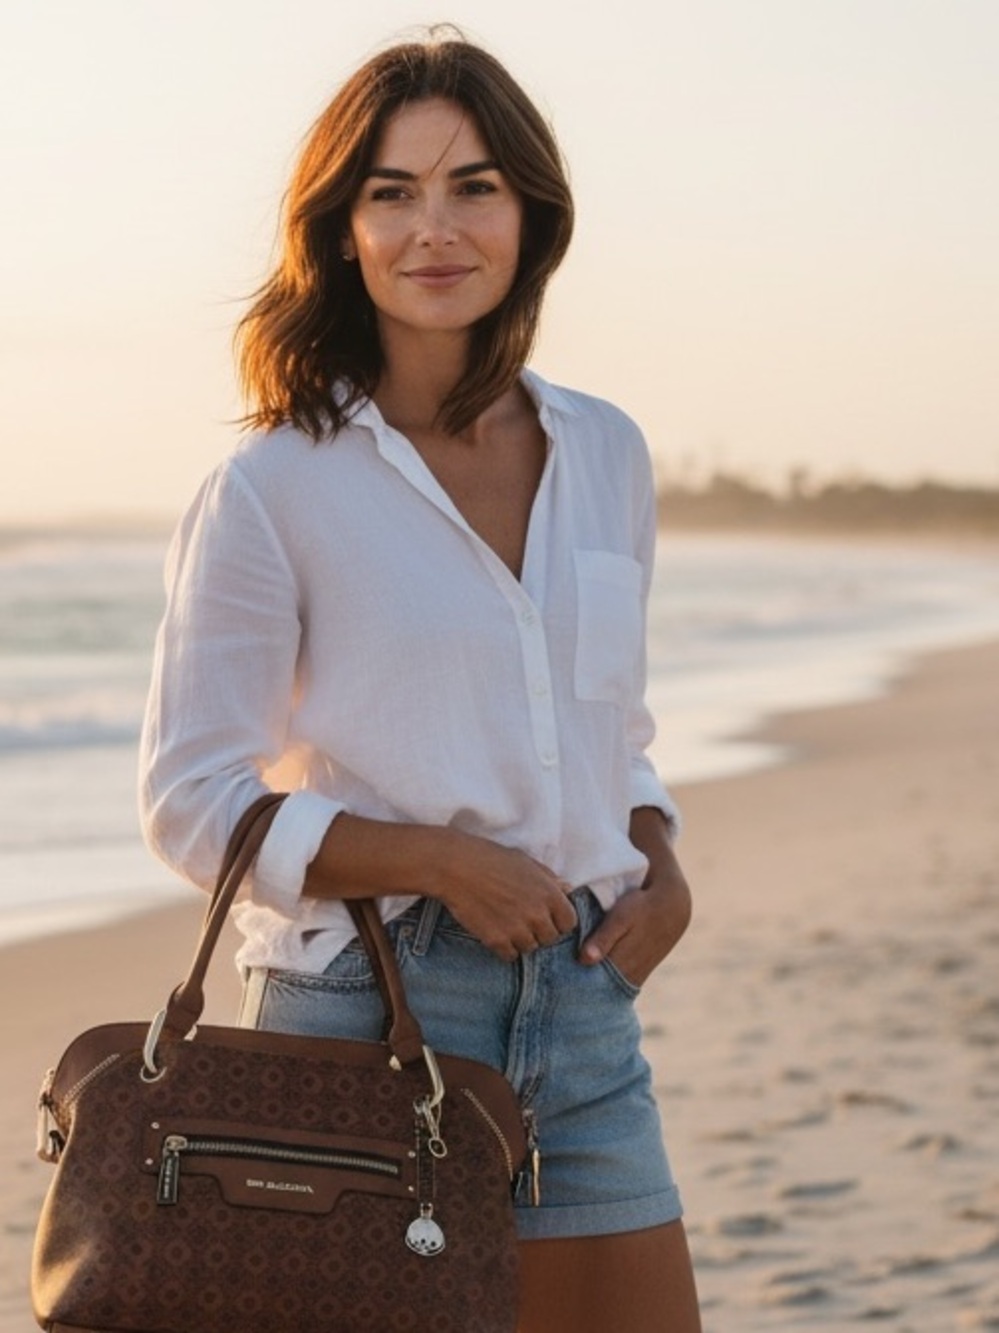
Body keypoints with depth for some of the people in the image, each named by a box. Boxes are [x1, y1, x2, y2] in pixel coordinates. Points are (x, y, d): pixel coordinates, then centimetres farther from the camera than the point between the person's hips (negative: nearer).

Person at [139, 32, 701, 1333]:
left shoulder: (605, 455, 8)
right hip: (365, 1014, -5)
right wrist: (440, 860, -17)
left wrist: (660, 867, 1)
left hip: (584, 1008, 5)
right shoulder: (272, 489, -7)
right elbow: (191, 799, -7)